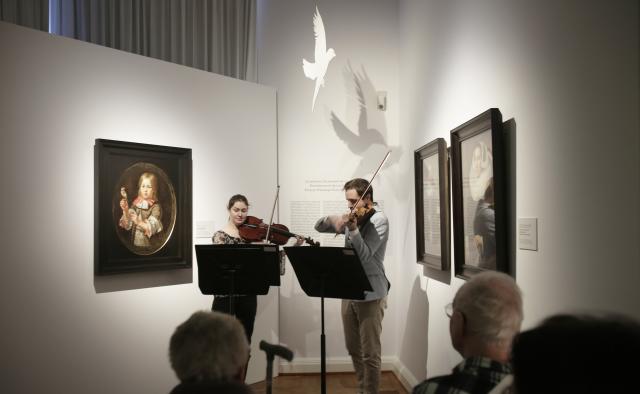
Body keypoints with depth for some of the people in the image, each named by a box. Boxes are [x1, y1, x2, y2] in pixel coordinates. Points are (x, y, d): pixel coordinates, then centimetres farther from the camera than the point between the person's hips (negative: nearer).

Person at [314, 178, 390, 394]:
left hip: (370, 295, -7)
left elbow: (364, 256, -20)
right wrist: (332, 219, -11)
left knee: (370, 354, -2)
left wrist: (352, 229, -34)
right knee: (353, 349, 16)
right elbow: (319, 227, 10)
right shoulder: (353, 217, 10)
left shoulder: (379, 219, -10)